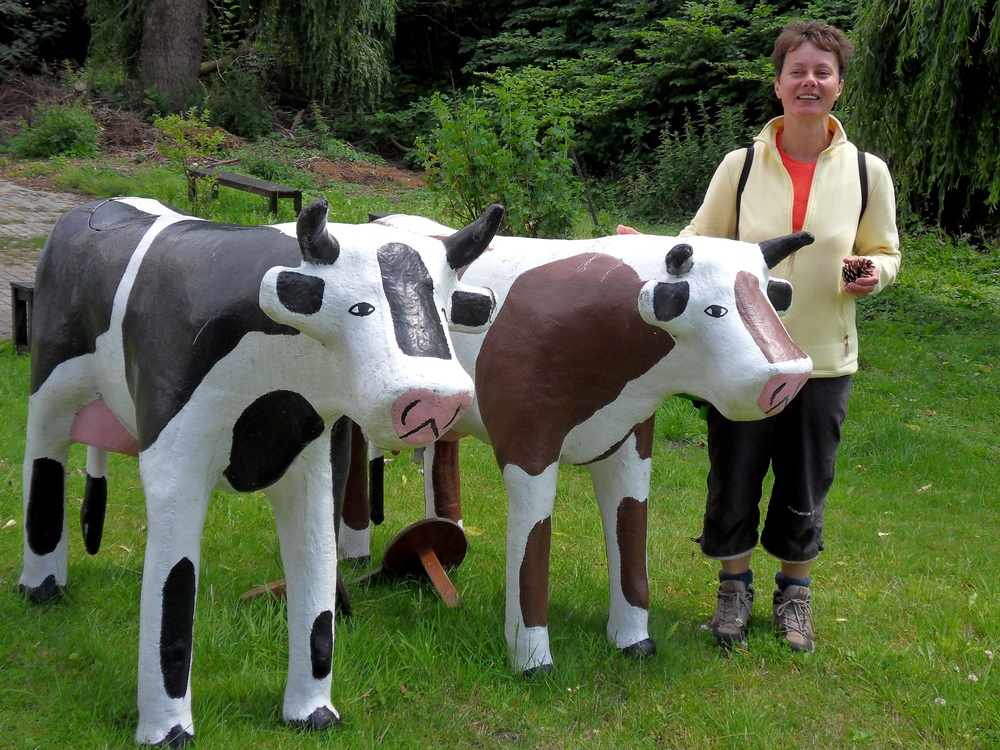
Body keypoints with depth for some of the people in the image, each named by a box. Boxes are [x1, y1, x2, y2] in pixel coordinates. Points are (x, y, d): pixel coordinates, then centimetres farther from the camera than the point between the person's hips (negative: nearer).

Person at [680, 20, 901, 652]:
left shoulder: (866, 172, -1)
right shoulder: (741, 165, -2)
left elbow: (885, 253, 10)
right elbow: (701, 243, 6)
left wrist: (874, 274, -12)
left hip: (823, 360, 0)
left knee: (806, 487, 12)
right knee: (734, 479, 10)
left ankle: (794, 593, 35)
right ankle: (736, 586, 34)